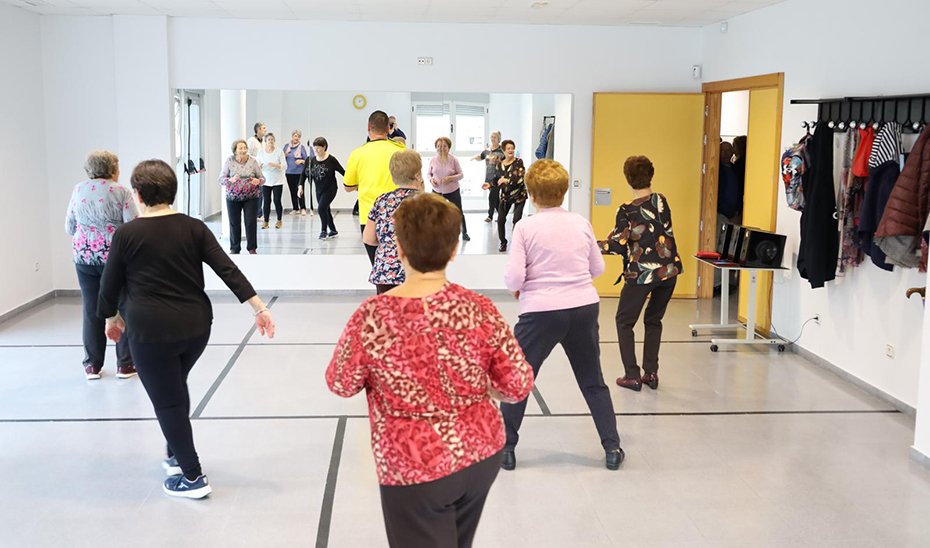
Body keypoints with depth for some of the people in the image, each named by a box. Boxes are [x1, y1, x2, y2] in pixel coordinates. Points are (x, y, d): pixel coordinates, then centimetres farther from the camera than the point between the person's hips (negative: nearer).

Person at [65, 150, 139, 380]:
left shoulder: (78, 190, 6)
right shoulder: (121, 192, -7)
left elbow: (69, 228, 12)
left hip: (84, 256, 4)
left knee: (91, 310, 11)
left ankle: (92, 365, 16)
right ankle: (124, 364, 10)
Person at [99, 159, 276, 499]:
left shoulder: (126, 234, -6)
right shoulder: (193, 228, 0)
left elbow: (110, 283, 3)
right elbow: (228, 270, -6)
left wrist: (111, 317, 22)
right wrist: (259, 308, -5)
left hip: (151, 331, -5)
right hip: (196, 325, 5)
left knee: (166, 400, 7)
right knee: (176, 388, 27)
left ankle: (192, 477, 12)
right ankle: (177, 456, 39)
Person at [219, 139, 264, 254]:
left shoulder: (253, 161, 0)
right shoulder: (229, 161, -2)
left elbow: (262, 178, 6)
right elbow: (221, 179, 0)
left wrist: (258, 181, -17)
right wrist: (230, 180, -20)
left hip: (251, 197, 0)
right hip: (233, 197, 0)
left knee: (251, 222, -2)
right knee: (234, 223, 5)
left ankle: (252, 248, 12)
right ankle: (234, 248, 20)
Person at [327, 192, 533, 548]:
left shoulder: (372, 317, -19)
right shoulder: (479, 309, -13)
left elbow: (340, 385, -4)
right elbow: (519, 386, -6)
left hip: (416, 469, -4)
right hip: (483, 455, 4)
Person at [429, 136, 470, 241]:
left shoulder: (453, 160, -12)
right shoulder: (433, 160, -5)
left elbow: (461, 174, -8)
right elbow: (429, 173, 7)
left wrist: (451, 178, -25)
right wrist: (431, 179, -15)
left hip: (453, 191, -1)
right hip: (437, 191, 1)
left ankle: (464, 232, 30)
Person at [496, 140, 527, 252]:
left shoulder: (518, 162, -10)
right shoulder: (500, 165, 2)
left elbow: (520, 178, -19)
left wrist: (506, 180, -22)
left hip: (519, 195, -3)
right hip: (505, 195, 3)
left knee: (516, 220, -9)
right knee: (500, 219, -3)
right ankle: (503, 242, 16)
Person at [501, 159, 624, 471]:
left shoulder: (525, 228, -7)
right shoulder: (581, 224, 4)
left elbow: (513, 278, -11)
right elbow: (598, 268, 12)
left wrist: (517, 288, 10)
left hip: (541, 312, -3)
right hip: (584, 308, 4)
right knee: (593, 381, 17)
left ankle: (505, 448, 15)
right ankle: (612, 448, 21)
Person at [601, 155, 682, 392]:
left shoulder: (626, 212, -13)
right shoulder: (661, 201, 1)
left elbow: (618, 246, -13)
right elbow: (667, 231, 11)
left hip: (641, 274, -5)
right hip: (669, 270, 5)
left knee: (624, 321, 11)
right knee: (654, 320, 19)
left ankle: (632, 376, 6)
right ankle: (651, 373, 16)